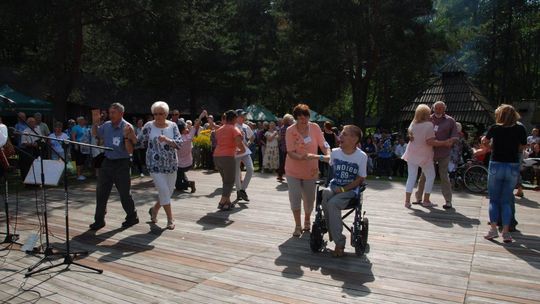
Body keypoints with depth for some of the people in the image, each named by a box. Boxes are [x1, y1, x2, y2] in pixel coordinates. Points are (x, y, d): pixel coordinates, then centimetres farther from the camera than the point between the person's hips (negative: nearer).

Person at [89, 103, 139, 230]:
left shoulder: (127, 127, -13)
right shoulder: (106, 125, 3)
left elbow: (130, 151, -17)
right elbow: (95, 134, 23)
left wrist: (126, 137, -31)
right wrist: (95, 124, 4)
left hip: (121, 164, -5)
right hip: (107, 162, 5)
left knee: (124, 193, 4)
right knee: (101, 192, 7)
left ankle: (132, 217, 23)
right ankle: (99, 220, 18)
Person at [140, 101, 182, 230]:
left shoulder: (173, 126, 0)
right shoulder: (148, 126, -4)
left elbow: (179, 143, -9)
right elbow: (142, 142, 8)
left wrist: (167, 140, -24)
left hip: (171, 164, 3)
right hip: (155, 165, -3)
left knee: (169, 191, 10)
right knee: (164, 191, -8)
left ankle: (154, 209, 36)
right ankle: (170, 219, 7)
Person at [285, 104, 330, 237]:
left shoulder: (315, 127, -8)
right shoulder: (290, 130, -13)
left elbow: (324, 145, -6)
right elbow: (291, 153, -17)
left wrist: (328, 155, -27)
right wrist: (303, 157, -36)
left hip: (310, 171, 2)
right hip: (293, 171, -1)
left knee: (309, 199, 12)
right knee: (295, 198, -2)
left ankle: (307, 220, 40)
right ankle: (298, 226, 17)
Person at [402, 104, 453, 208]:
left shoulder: (413, 124, 2)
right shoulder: (428, 125, -15)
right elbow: (430, 142, -20)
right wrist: (445, 143, -16)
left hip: (412, 154, 5)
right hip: (424, 156, -5)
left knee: (411, 177, 9)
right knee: (430, 176, 12)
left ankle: (407, 201, 5)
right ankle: (426, 200, 13)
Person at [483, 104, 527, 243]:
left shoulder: (495, 128, -4)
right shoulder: (521, 129, -2)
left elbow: (485, 141, 14)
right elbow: (522, 148, 4)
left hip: (496, 165, -1)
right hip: (513, 167, 2)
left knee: (494, 200, 9)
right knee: (506, 201, 10)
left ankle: (493, 229, 1)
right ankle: (506, 232, 5)